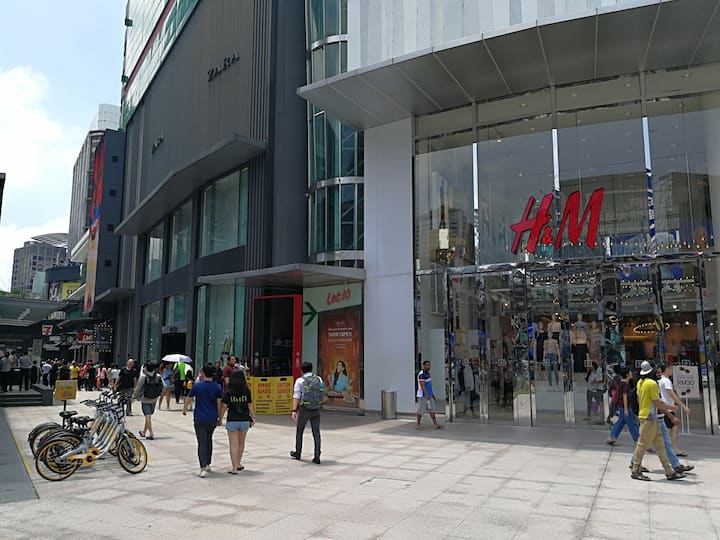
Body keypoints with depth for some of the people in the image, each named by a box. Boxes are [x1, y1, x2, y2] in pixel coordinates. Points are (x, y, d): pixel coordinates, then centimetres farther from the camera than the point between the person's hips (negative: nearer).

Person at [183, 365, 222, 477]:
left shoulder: (197, 386, -5)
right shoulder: (217, 387, -1)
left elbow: (188, 399, 6)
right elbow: (219, 404, -1)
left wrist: (184, 410, 24)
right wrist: (219, 418, 9)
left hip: (199, 419, -3)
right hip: (212, 419, 3)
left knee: (202, 443, -3)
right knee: (209, 440, 21)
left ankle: (203, 468, -15)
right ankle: (208, 464, 29)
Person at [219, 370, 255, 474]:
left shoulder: (228, 392, -6)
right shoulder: (246, 391, -2)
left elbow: (224, 407, -5)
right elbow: (250, 407, 0)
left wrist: (220, 419, 6)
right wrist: (253, 418, 12)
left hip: (232, 421, -2)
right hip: (244, 420, 2)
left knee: (234, 445, 4)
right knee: (241, 443, 19)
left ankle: (234, 468, 4)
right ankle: (238, 464, 30)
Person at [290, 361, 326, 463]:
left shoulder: (300, 380, -4)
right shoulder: (319, 379, 5)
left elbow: (296, 397, -13)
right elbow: (323, 396, 6)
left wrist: (294, 411, -17)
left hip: (304, 410, -2)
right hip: (316, 410, 2)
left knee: (299, 431, 17)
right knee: (316, 433, 6)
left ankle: (298, 453, 30)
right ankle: (317, 457, 2)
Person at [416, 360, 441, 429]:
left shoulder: (427, 373, 14)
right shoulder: (422, 374, -16)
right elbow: (422, 385, -24)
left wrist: (432, 394, 21)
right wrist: (427, 395, -30)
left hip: (429, 395, 9)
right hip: (423, 395, -9)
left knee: (432, 409, 2)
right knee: (421, 410, 0)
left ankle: (435, 424, 0)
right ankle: (418, 424, 11)